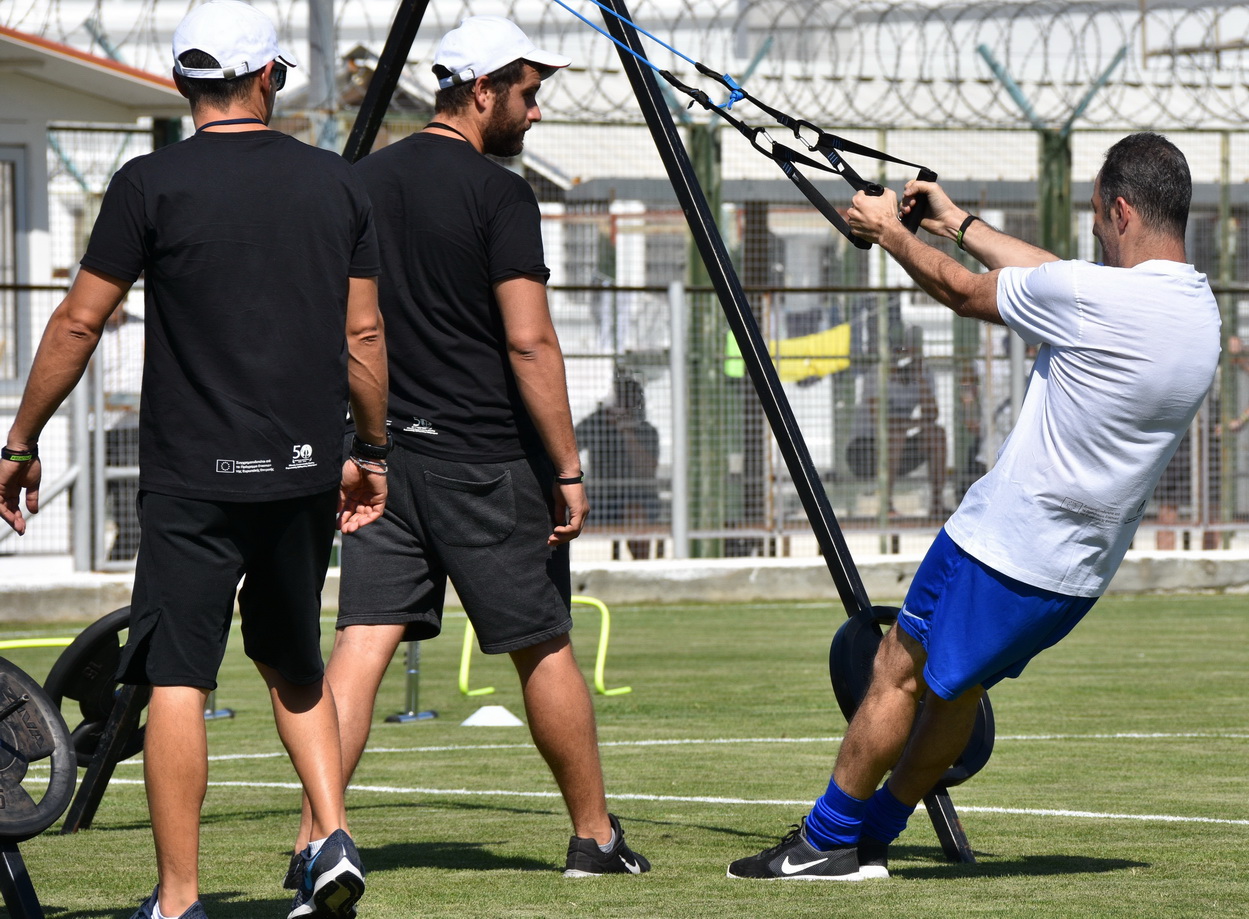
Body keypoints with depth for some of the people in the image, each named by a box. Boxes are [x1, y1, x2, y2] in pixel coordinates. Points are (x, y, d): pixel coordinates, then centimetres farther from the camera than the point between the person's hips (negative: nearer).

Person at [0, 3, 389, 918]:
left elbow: (79, 322, -3)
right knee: (295, 665, 21)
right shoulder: (337, 183, 5)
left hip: (193, 475, -4)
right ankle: (333, 841, 6)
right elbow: (363, 336, 9)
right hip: (308, 470, 4)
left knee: (178, 681, -2)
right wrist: (371, 451, 21)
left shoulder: (153, 184, -5)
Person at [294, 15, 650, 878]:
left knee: (364, 640, -1)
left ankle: (316, 837, -13)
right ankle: (595, 836, 19)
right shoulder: (499, 195, -11)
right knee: (544, 648, 8)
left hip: (385, 451, 5)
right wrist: (568, 468, -12)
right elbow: (529, 340, -16)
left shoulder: (363, 183, 9)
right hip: (489, 461, -5)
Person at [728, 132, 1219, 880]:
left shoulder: (1093, 298, -22)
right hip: (1084, 573, 8)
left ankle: (827, 843, 13)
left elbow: (963, 292, -6)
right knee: (960, 684, 21)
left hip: (1000, 548, -8)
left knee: (899, 673, 6)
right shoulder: (1200, 311, 4)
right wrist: (959, 223, 25)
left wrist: (890, 232, 11)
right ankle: (873, 838, 27)